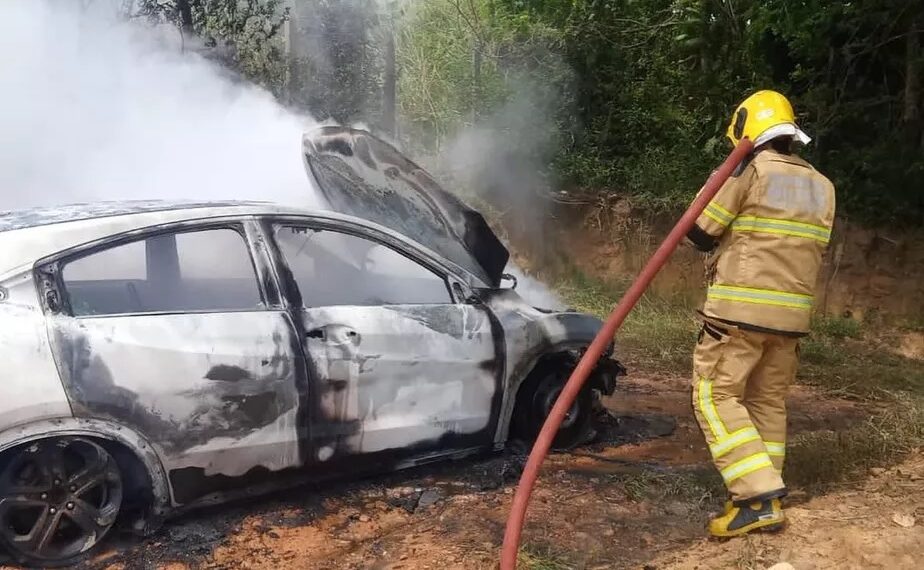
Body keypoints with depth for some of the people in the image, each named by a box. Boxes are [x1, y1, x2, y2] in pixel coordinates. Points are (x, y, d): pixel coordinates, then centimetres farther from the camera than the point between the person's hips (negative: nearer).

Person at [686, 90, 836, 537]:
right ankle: (765, 499, 18)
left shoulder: (750, 170, -7)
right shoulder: (822, 186, 13)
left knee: (716, 396, -2)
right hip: (791, 313, 7)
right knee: (768, 403, 14)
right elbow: (813, 250, 20)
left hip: (740, 309, -7)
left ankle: (758, 498, -10)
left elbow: (700, 232, -4)